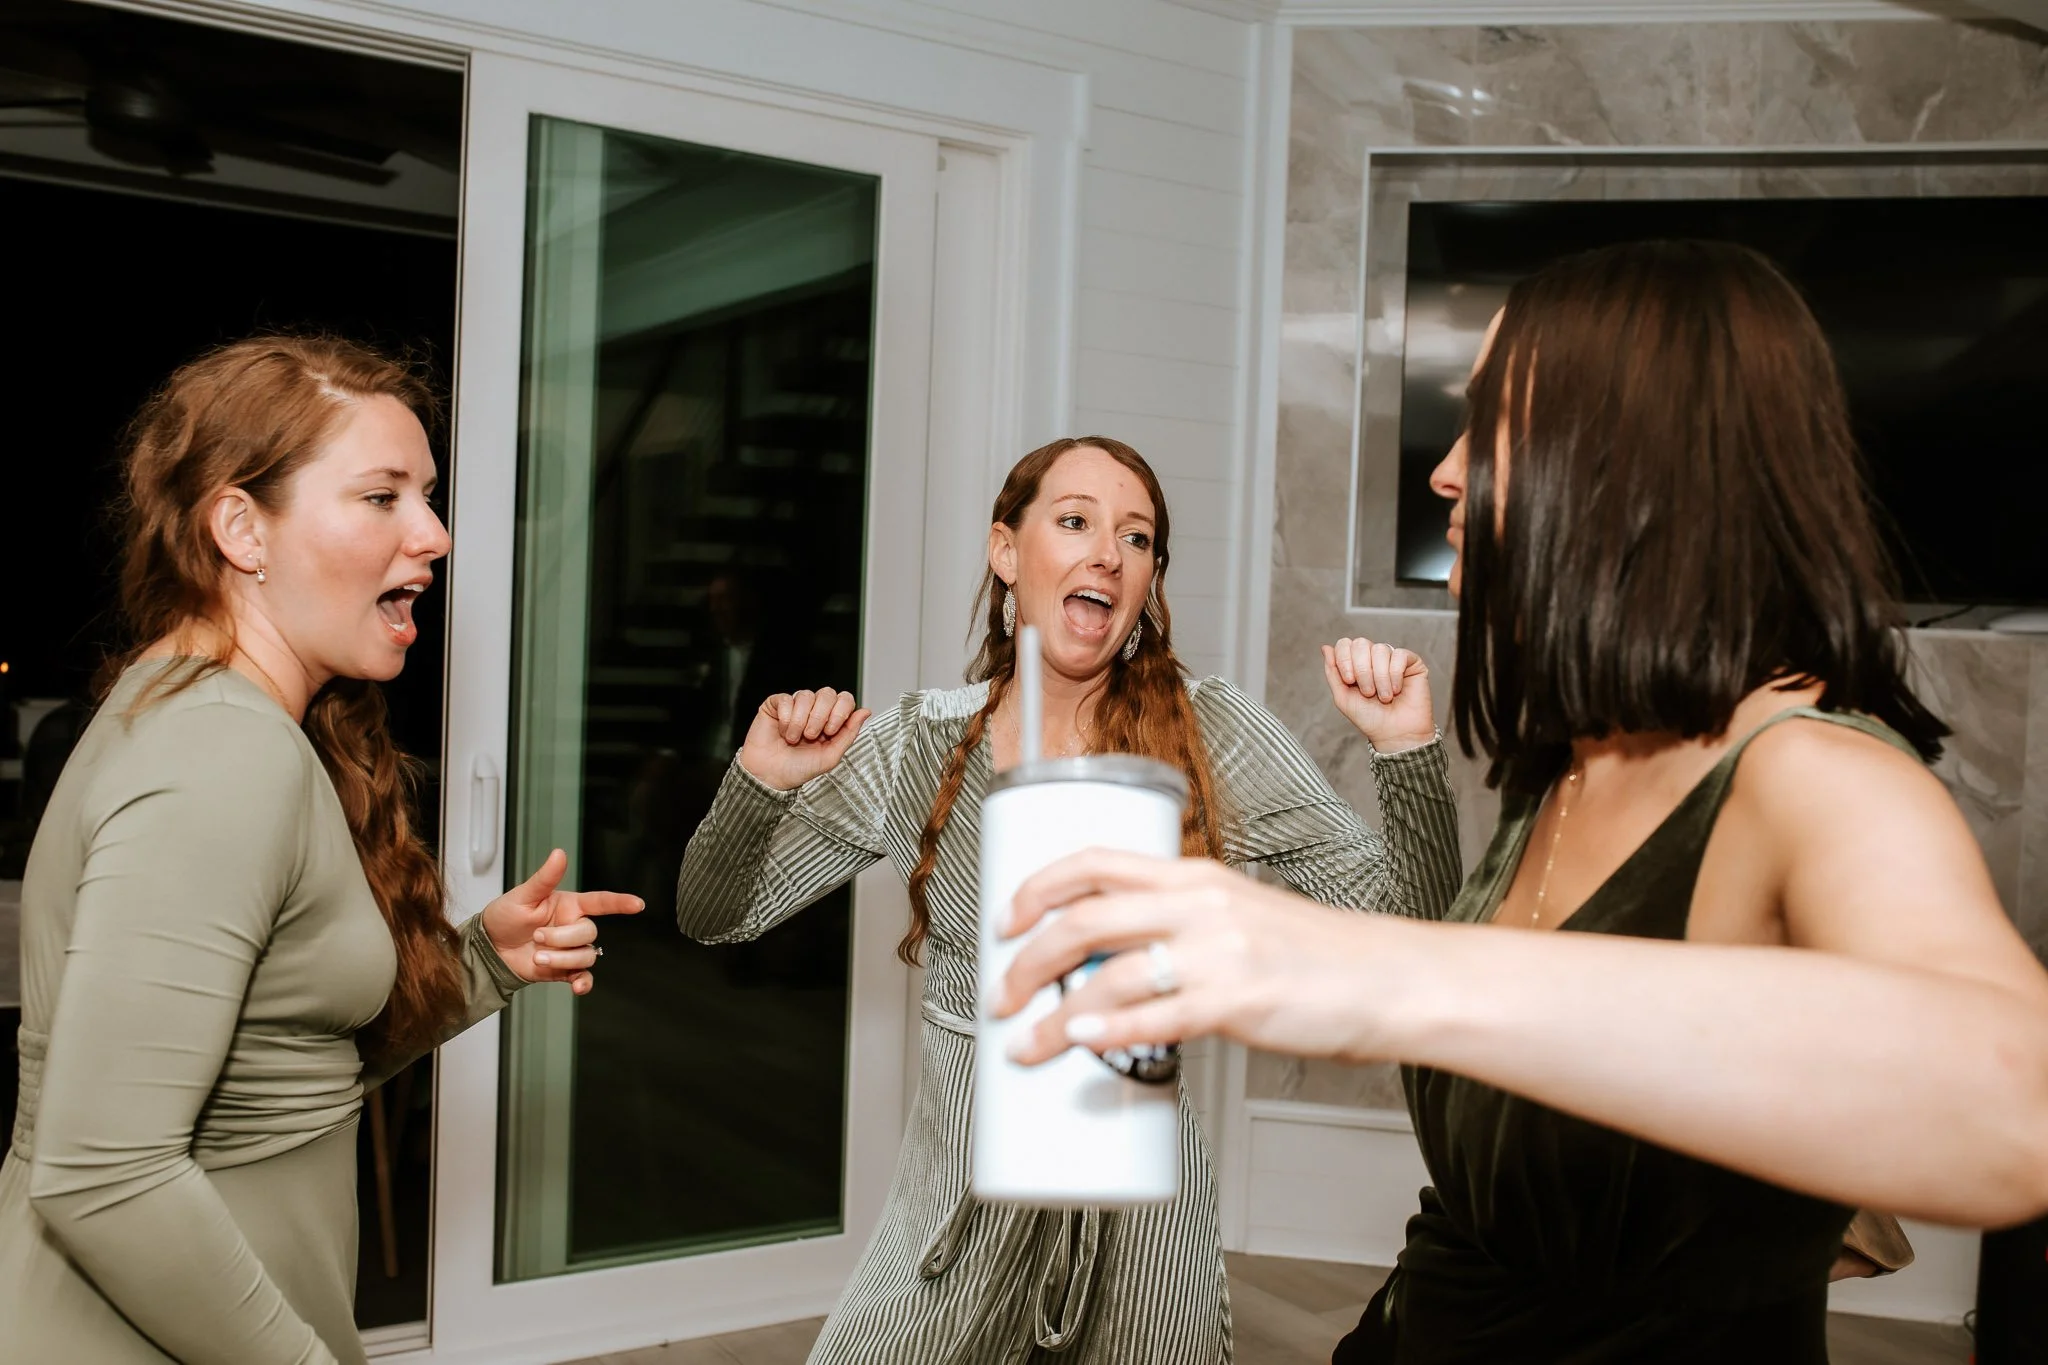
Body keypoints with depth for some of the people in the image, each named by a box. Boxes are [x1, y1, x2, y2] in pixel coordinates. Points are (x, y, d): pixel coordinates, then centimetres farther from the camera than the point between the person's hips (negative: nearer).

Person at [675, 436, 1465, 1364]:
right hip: (953, 1205, 1)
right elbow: (714, 917, 2)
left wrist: (1406, 743, -24)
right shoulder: (916, 746, -5)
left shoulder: (1210, 736, -9)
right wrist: (762, 781, -17)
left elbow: (1407, 924, -10)